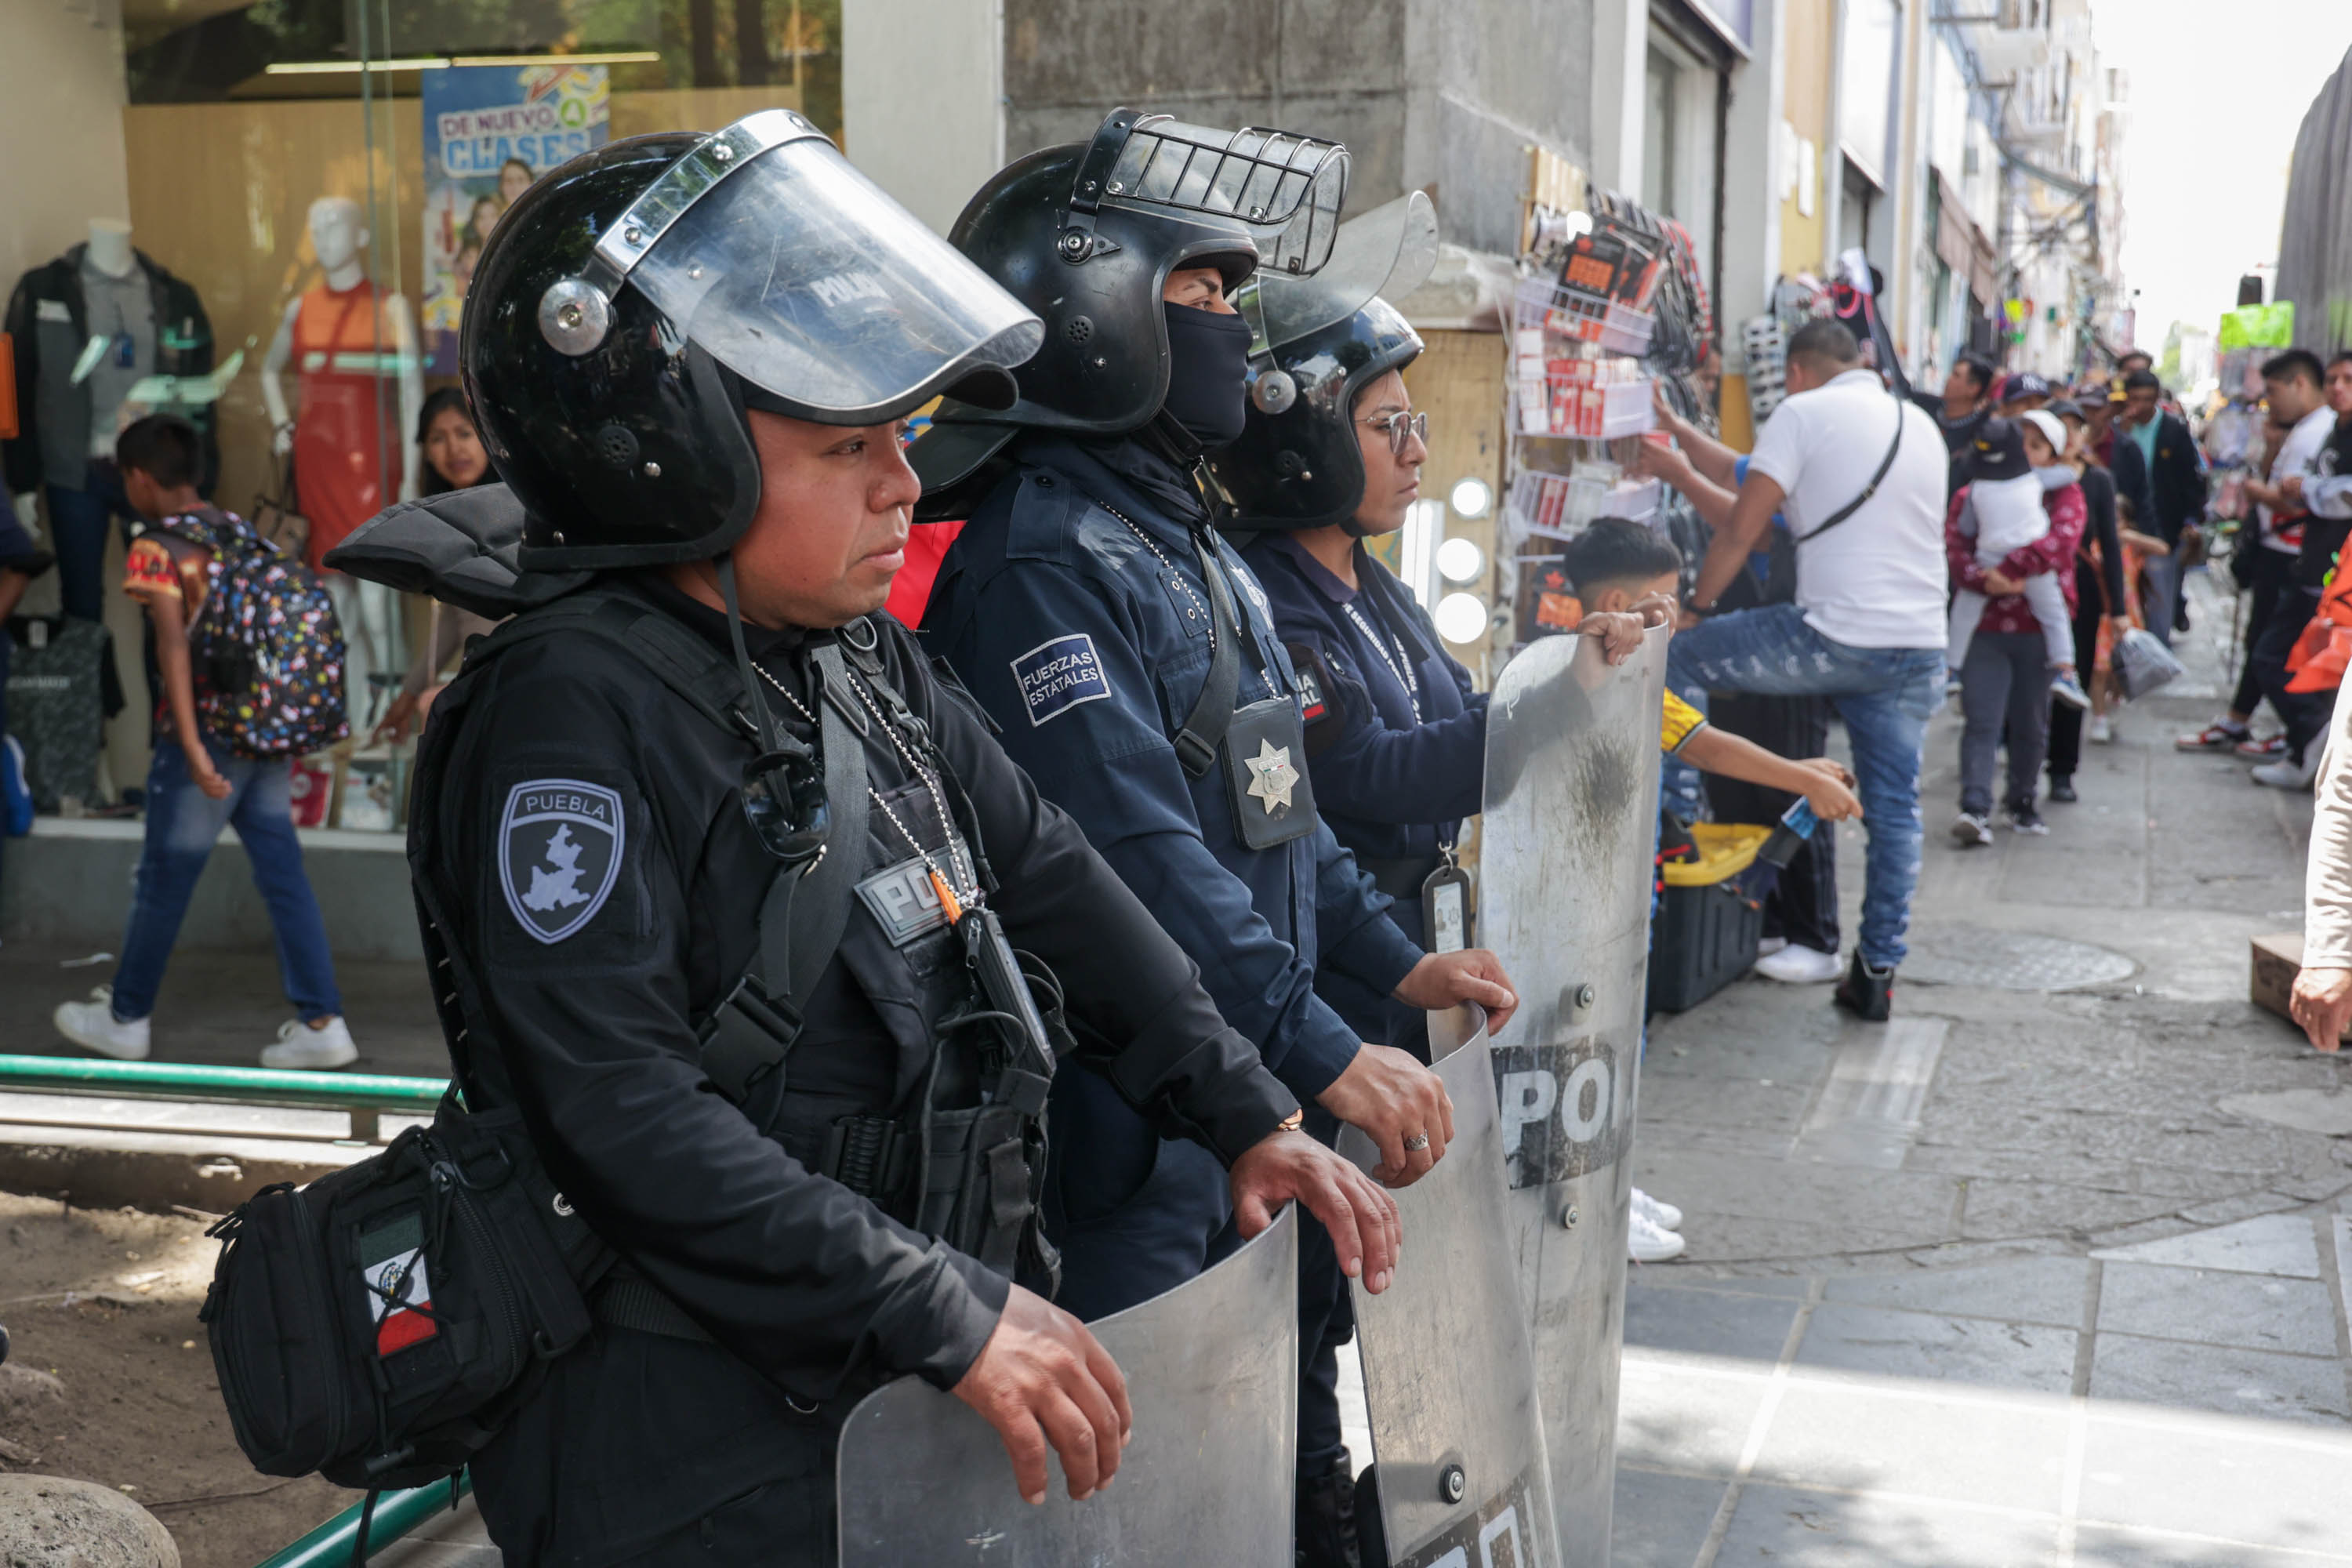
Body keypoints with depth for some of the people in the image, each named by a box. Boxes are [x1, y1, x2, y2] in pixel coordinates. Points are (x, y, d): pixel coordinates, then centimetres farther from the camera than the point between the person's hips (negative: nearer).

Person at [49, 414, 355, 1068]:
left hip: (208, 735, -6)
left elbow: (175, 647, -20)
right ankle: (322, 1024, 7)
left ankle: (126, 1020, 25)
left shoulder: (154, 550, -10)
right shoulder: (238, 529, 9)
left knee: (162, 882, 9)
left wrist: (192, 749, -24)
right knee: (284, 875, 8)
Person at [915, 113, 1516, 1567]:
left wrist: (1394, 960, 12)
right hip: (1140, 1112, -10)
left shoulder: (1191, 540, 15)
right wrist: (1325, 1051, -27)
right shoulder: (1043, 558, -18)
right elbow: (1138, 851, -26)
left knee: (1297, 1450, 22)